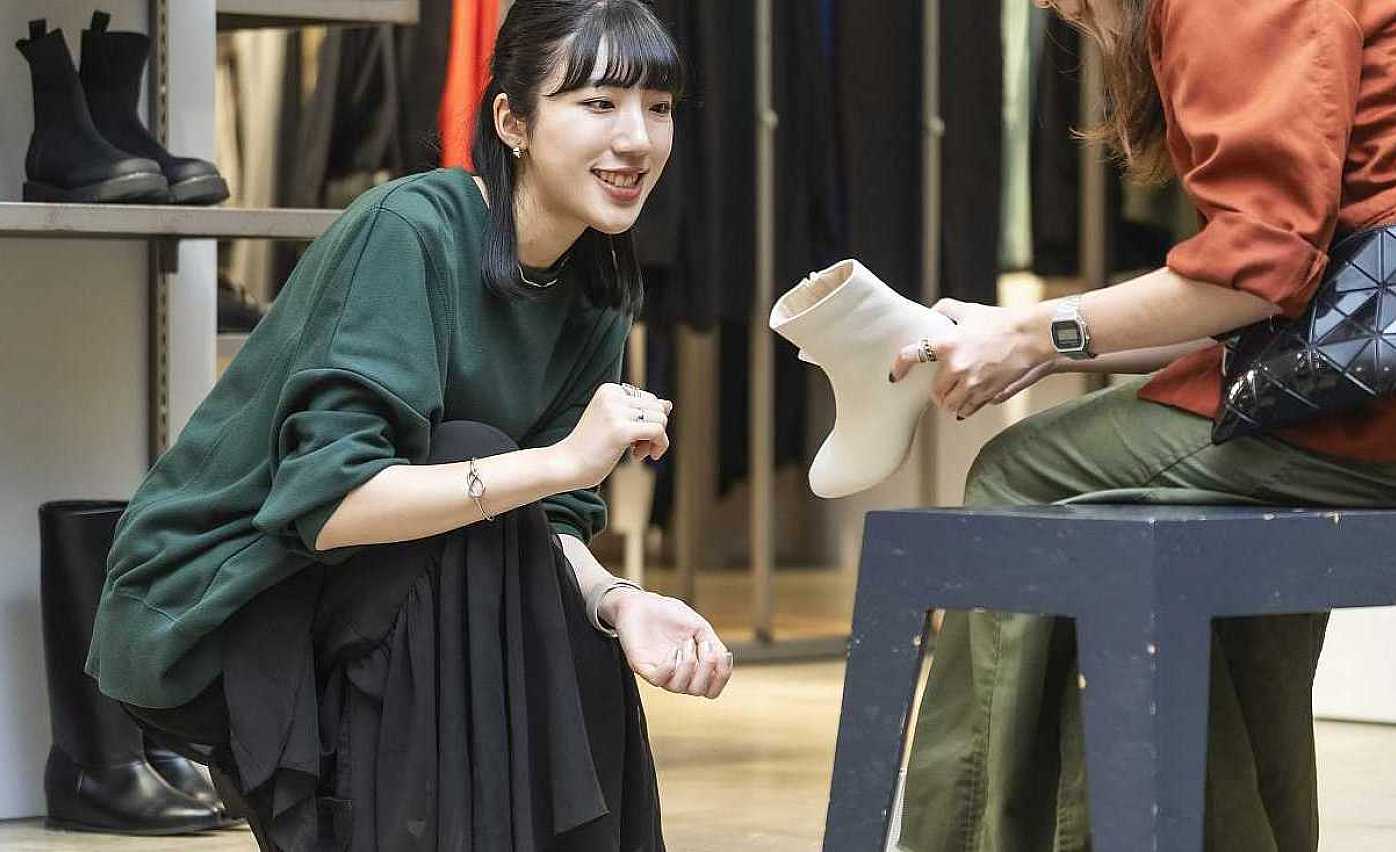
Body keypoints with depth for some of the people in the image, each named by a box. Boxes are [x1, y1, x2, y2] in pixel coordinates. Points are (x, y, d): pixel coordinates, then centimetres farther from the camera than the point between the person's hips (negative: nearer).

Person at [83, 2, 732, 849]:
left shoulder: (594, 296, 2)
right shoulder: (407, 232, -22)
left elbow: (552, 525, -2)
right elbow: (325, 502, -30)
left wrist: (618, 601, -23)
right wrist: (563, 458, -34)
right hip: (207, 612, -7)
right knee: (471, 462, -26)